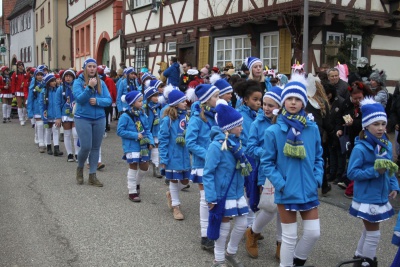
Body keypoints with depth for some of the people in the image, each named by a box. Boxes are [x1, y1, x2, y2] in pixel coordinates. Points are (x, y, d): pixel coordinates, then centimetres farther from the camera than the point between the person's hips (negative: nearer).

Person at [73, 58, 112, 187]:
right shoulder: (78, 82, -4)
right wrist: (89, 87, -26)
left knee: (95, 147, 7)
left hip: (99, 119, 4)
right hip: (82, 118, -3)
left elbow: (109, 100, 0)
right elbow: (79, 99, -16)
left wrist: (97, 101, -18)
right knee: (86, 147, -7)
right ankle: (80, 168, 24)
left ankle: (92, 176, 16)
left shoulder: (101, 83, 4)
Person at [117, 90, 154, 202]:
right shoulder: (125, 116, -14)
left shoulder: (142, 115, 3)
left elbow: (147, 129, 10)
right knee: (133, 168, 3)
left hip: (143, 146, 6)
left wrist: (151, 141, -3)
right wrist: (135, 135, -18)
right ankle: (132, 192, 17)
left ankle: (136, 183, 41)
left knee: (144, 167, 11)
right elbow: (120, 131, -14)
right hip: (131, 146, -6)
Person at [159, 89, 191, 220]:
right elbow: (162, 139, -12)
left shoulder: (186, 116, 0)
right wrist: (163, 159, -13)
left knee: (185, 181, 13)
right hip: (174, 155, -5)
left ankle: (171, 194, 43)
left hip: (185, 155, 5)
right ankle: (176, 206, 30)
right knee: (174, 180, 11)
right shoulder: (168, 119, -15)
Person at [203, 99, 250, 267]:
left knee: (242, 224, 14)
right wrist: (211, 197, -22)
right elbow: (208, 173, -20)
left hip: (237, 192, 7)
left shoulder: (236, 143, 2)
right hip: (223, 194, -7)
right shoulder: (217, 145, -22)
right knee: (224, 227, 6)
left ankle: (231, 253, 37)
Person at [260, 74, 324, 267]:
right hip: (286, 191, -3)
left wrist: (317, 179, -3)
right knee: (289, 237, 7)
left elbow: (318, 158, 10)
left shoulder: (312, 129, 0)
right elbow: (267, 163, -5)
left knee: (313, 233, 9)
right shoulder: (273, 131, -10)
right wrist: (280, 183, -14)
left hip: (309, 190, 4)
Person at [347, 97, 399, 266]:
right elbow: (351, 173, -20)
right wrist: (374, 171, -27)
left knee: (369, 230, 21)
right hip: (367, 198, -7)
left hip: (381, 196, 8)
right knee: (374, 233, 2)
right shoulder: (360, 148, -21)